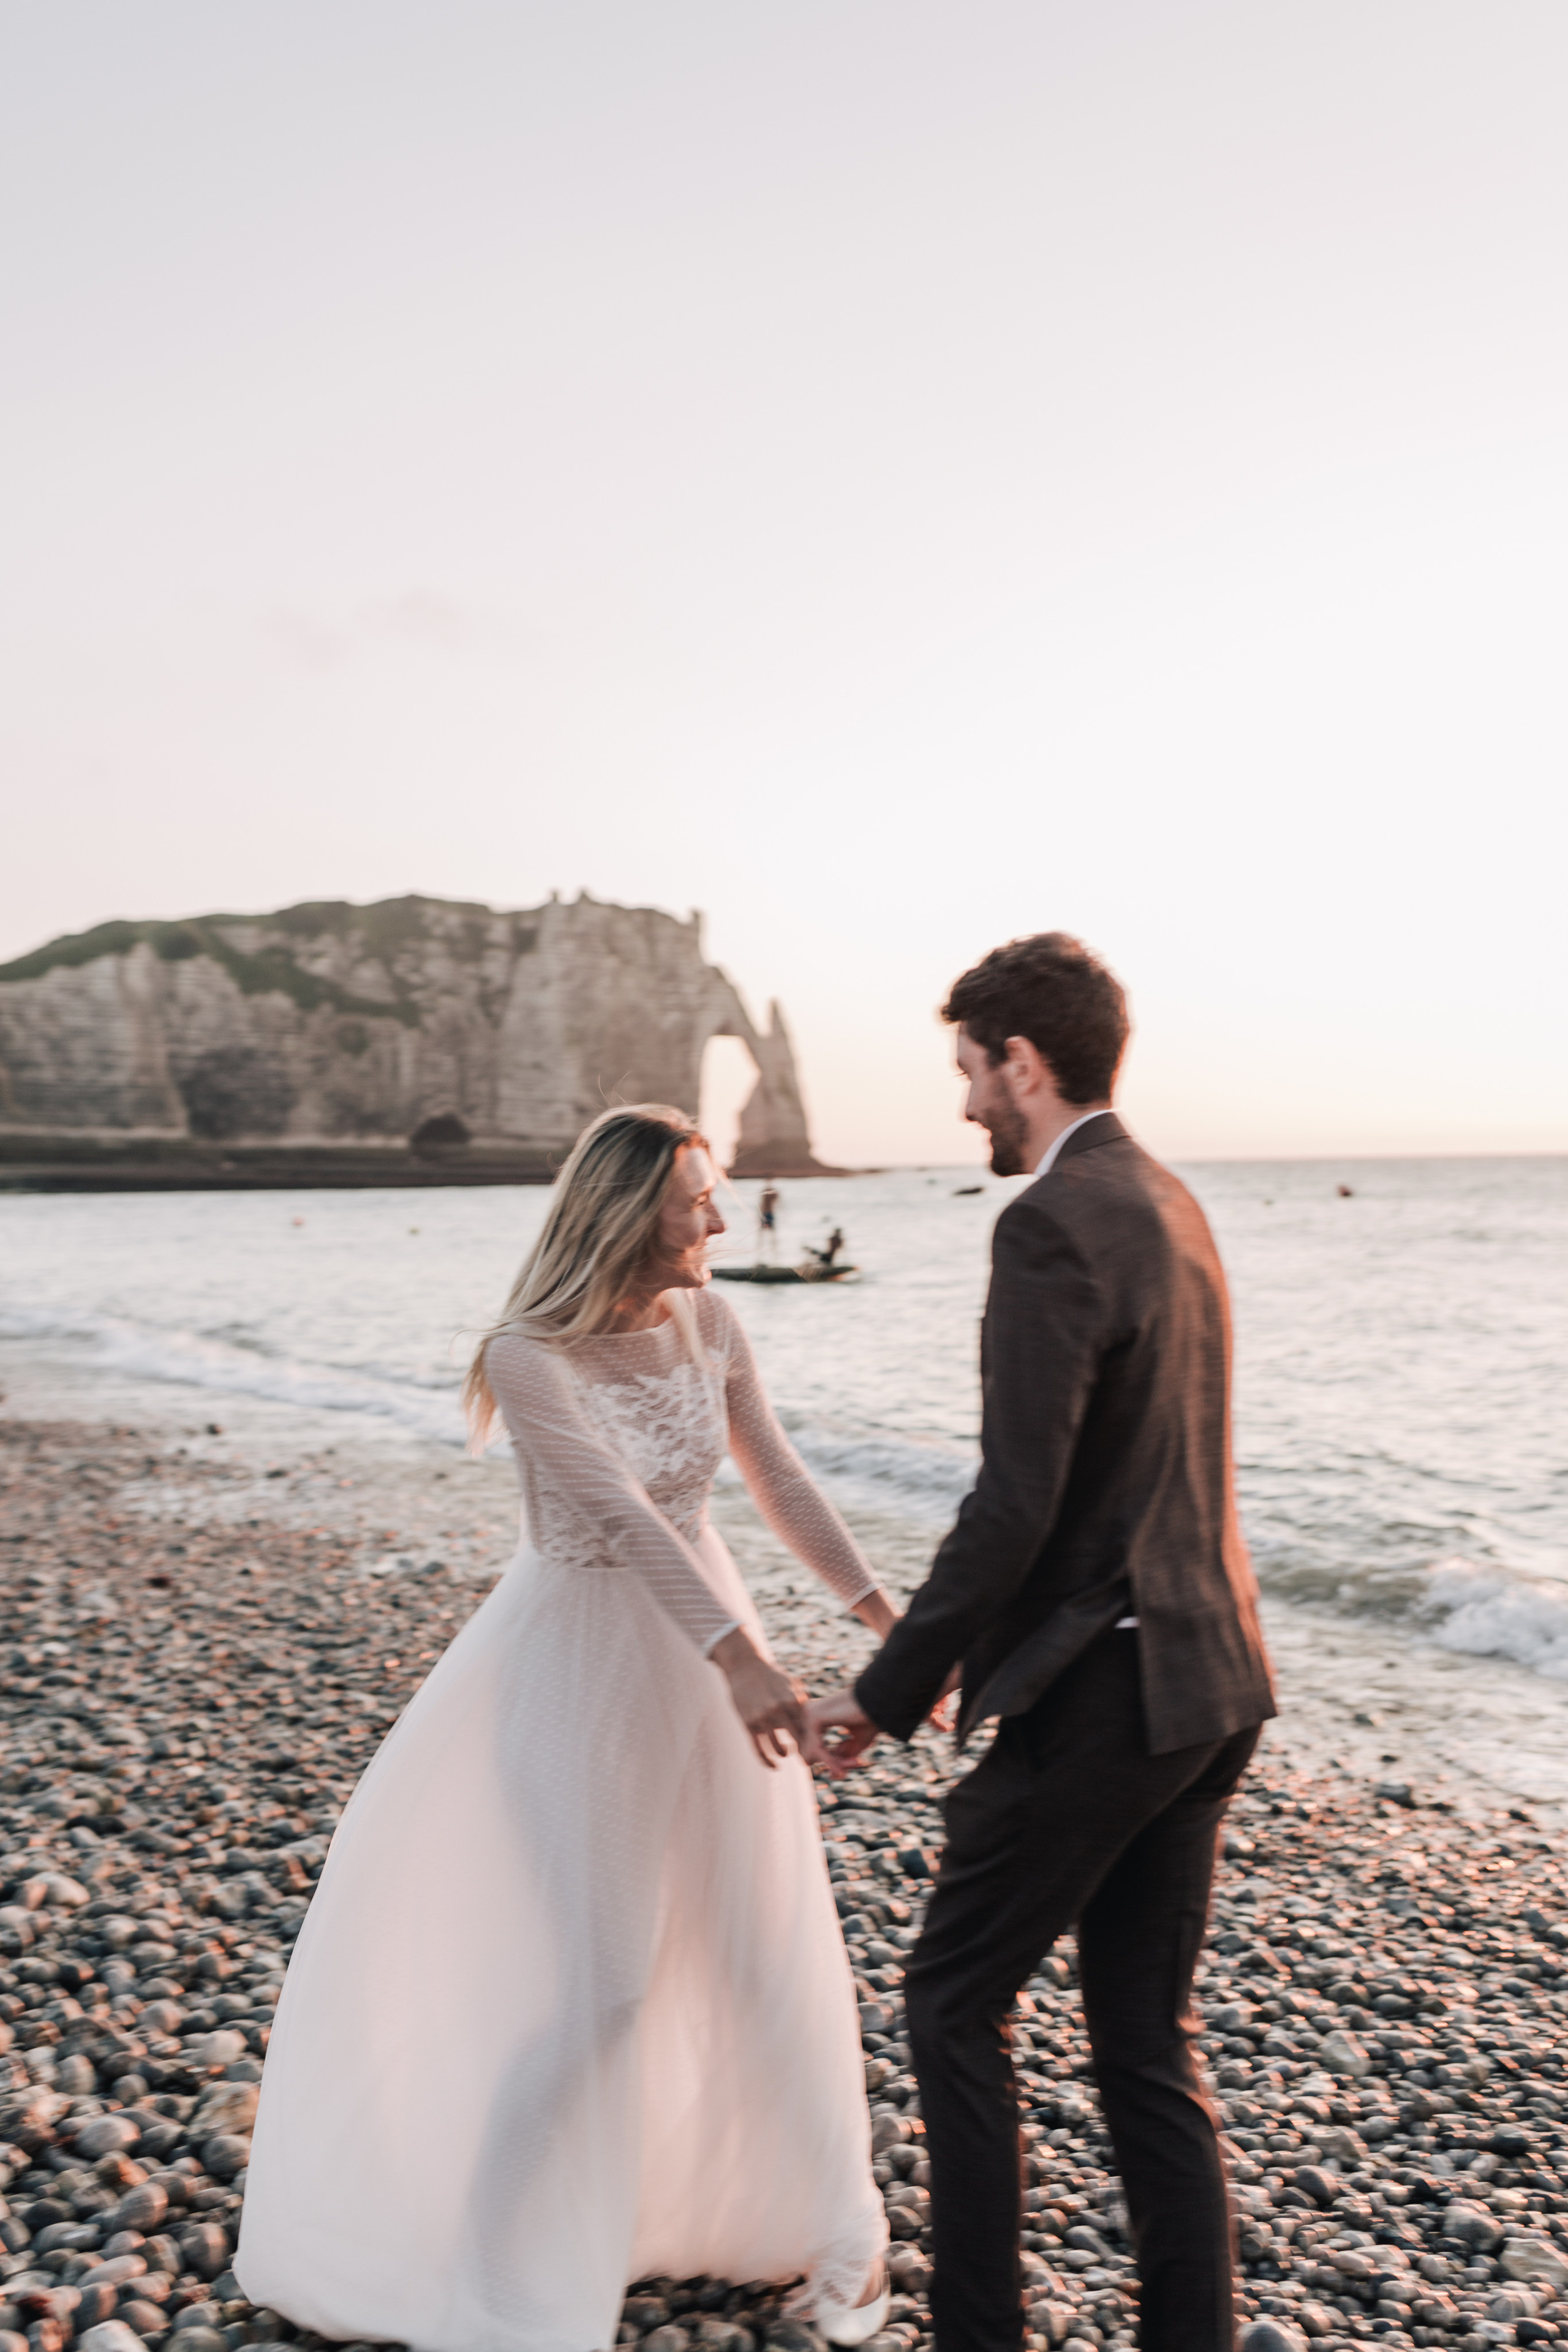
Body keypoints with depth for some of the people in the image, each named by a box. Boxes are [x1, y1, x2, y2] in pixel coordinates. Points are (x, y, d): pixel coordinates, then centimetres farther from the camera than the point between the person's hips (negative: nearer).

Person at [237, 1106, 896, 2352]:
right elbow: (627, 1517, -33)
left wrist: (878, 1606, -6)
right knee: (574, 1963, 3)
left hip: (702, 1635, 5)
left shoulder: (706, 1320, -6)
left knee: (769, 1944, 13)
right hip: (573, 1655, -4)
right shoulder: (529, 1357, -22)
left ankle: (836, 2229, 36)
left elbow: (776, 1475, 1)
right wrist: (741, 1659, -42)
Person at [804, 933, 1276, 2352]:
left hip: (1100, 1696, -9)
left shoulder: (1055, 1224, -18)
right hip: (1208, 1678, 9)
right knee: (1150, 2038, 17)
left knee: (956, 2001, 11)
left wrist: (887, 1696, -12)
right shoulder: (1171, 1205, 11)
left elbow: (1015, 1507, -23)